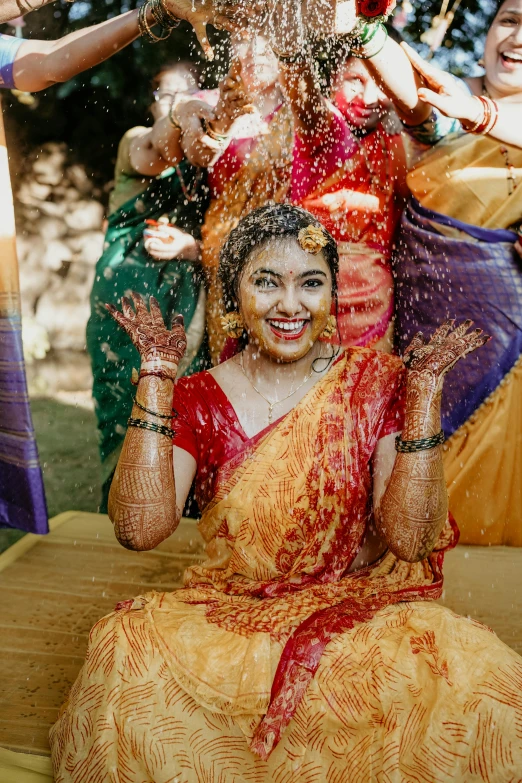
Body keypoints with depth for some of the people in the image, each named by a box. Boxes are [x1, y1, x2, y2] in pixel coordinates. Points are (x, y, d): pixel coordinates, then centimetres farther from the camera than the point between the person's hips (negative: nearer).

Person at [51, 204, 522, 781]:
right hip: (229, 614, 1)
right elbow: (139, 529, -17)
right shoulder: (198, 399, -2)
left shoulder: (375, 380, -3)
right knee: (124, 649, -28)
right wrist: (157, 377, -17)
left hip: (358, 609, 0)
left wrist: (424, 392, -17)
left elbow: (408, 538, -11)